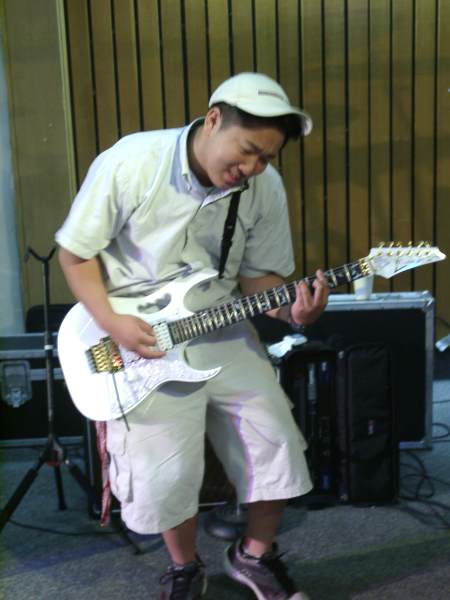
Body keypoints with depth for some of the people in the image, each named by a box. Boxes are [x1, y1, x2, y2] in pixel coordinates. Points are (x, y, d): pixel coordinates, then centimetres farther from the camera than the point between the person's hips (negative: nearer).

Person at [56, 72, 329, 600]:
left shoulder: (266, 188, -8)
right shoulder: (127, 164, -19)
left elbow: (260, 274, 2)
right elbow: (76, 252, -9)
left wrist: (290, 310, -19)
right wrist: (111, 323, -20)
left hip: (225, 334, 4)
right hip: (141, 343, -3)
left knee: (276, 445, 4)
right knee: (164, 474, 0)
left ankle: (254, 555, 31)